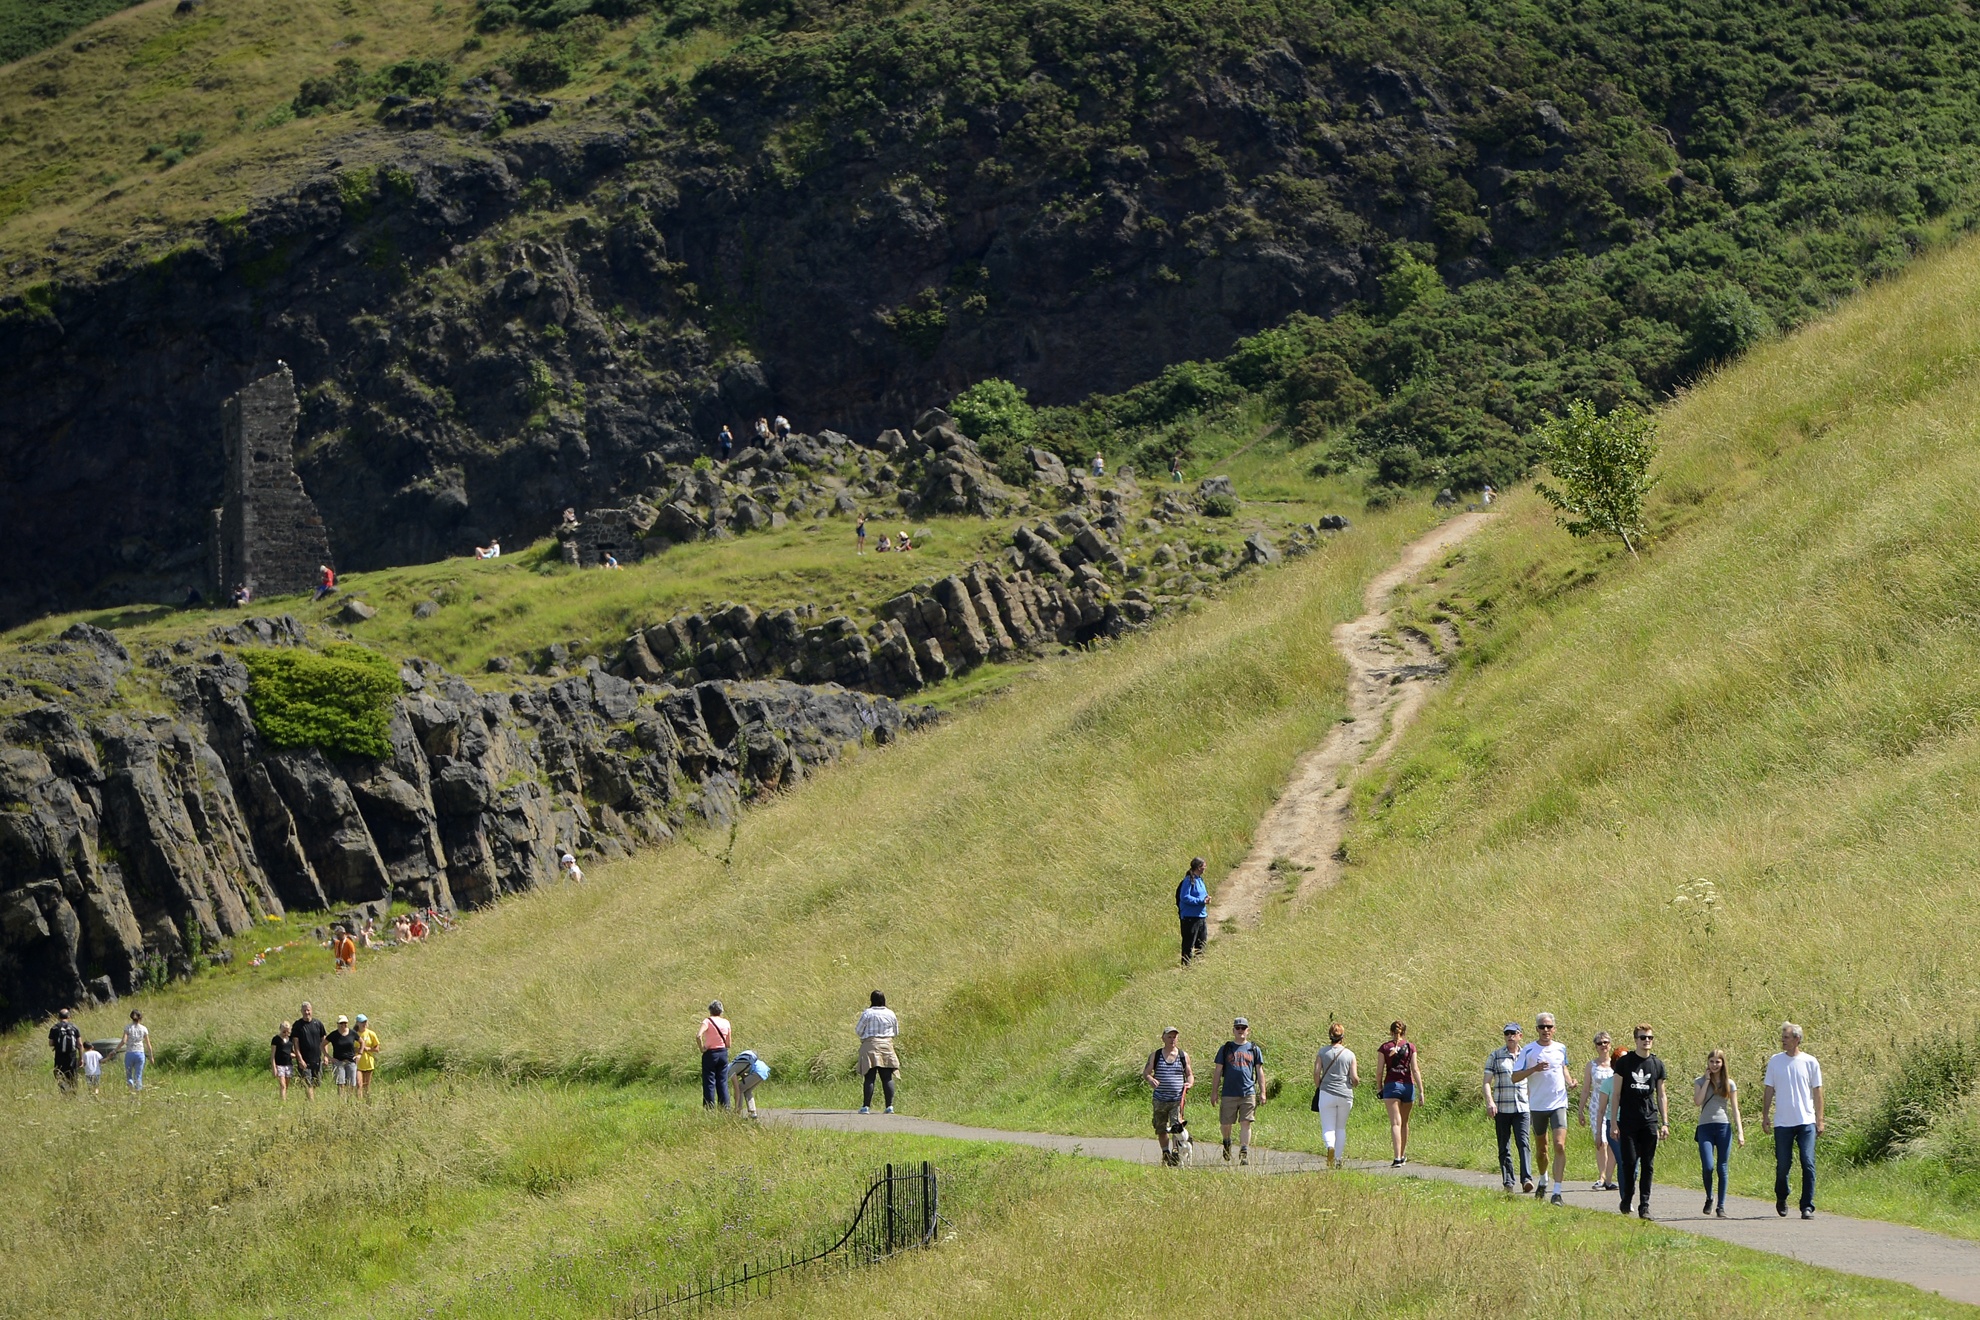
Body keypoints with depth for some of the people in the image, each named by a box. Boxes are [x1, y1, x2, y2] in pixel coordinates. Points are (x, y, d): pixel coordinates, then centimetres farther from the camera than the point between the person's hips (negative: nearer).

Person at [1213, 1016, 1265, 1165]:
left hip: (1248, 1093, 0)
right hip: (1229, 1094, 0)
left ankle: (1244, 1152, -7)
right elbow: (1218, 1072, 9)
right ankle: (1226, 1143, 34)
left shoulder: (1254, 1050, 11)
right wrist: (1215, 1092, 4)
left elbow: (1259, 1072, 12)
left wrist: (1262, 1092, 5)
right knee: (1226, 1123, 6)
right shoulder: (1225, 1049, 8)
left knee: (1246, 1124, -7)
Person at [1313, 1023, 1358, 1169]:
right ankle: (1339, 1158, 16)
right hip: (1345, 1094, 1)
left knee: (1328, 1128, 0)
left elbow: (1316, 1072, -6)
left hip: (1326, 1093, -1)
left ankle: (1330, 1146, -30)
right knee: (1341, 1128, 16)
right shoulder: (1349, 1054, 1)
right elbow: (1354, 1078, -2)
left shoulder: (1322, 1053, 1)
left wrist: (1318, 1089, 8)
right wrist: (1355, 1083, 20)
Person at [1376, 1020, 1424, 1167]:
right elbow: (1415, 1070, -2)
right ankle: (1403, 1156, 29)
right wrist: (1421, 1091, -2)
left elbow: (1380, 1071, -1)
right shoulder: (1410, 1047, 2)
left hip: (1391, 1086, -2)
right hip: (1408, 1086, 2)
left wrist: (1380, 1089, 9)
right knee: (1404, 1122, 18)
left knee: (1395, 1123, -8)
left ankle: (1397, 1158, -22)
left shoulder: (1384, 1047, 0)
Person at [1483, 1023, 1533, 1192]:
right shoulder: (1495, 1056, 6)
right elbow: (1487, 1082, 0)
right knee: (1504, 1148, 3)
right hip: (1502, 1108, 0)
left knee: (1524, 1143, -14)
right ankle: (1507, 1182, 9)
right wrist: (1489, 1102, -17)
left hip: (1523, 1108, 0)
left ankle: (1526, 1179, -22)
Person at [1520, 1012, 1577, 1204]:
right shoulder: (1528, 1051, -3)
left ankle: (1557, 1192, -15)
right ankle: (1543, 1180, 41)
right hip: (1537, 1106, 0)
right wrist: (1534, 1069, -20)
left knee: (1560, 1146, -14)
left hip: (1558, 1104, 0)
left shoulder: (1561, 1049, 5)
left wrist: (1570, 1081, 3)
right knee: (1541, 1148, 13)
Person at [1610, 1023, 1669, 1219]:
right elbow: (1617, 1093, 1)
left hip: (1650, 1122, 2)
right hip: (1628, 1122, -2)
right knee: (1629, 1163, -6)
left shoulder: (1657, 1064, 9)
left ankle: (1644, 1206, 2)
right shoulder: (1624, 1062, 1)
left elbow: (1661, 1096, 15)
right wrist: (1613, 1122, -4)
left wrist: (1665, 1123, 7)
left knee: (1648, 1166, 0)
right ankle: (1626, 1201, 13)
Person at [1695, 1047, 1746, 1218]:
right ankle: (1709, 1199, 9)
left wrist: (1740, 1132, 0)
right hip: (1705, 1127, -1)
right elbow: (1697, 1101, -9)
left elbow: (1735, 1109, 8)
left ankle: (1721, 1206, 6)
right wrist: (1707, 1081, -7)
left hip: (1724, 1127, 1)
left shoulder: (1729, 1084, 8)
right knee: (1708, 1166, -14)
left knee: (1722, 1168, 1)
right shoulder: (1700, 1081, 7)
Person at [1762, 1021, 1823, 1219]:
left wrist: (1819, 1119, 3)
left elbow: (1817, 1092, 7)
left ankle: (1807, 1207, -6)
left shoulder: (1810, 1062, 3)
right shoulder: (1775, 1061, 6)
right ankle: (1781, 1200, 28)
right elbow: (1768, 1090, 10)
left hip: (1806, 1121, -1)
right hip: (1782, 1122, 1)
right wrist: (1765, 1116, 4)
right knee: (1782, 1165, 5)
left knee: (1808, 1164, -9)